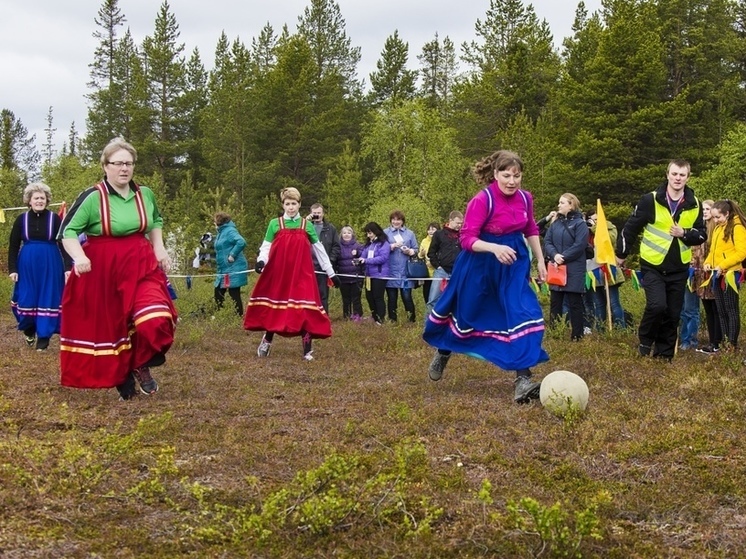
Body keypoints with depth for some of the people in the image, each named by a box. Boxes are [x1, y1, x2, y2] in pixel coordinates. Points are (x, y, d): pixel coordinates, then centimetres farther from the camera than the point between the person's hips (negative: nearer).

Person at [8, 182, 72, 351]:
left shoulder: (54, 218, -2)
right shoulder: (21, 219, 1)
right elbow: (13, 246, 4)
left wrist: (68, 267, -9)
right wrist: (12, 269, -3)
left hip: (50, 264, -1)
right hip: (27, 264, 1)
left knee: (48, 298, 0)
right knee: (27, 298, 4)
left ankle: (43, 336, 8)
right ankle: (29, 330, 29)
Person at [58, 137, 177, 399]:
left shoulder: (145, 194, 5)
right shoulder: (92, 197, -9)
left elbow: (155, 221, 25)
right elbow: (67, 231, -8)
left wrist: (159, 249, 10)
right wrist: (79, 257, -24)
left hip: (141, 267, 3)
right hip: (102, 272, -2)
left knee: (155, 320, -18)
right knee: (109, 328, 7)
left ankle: (141, 365, 8)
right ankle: (123, 382, 25)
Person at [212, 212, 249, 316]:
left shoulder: (230, 231, -14)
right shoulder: (221, 232, 15)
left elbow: (241, 242, -29)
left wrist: (232, 255, -25)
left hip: (233, 269, -10)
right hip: (224, 269, 10)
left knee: (234, 294, -6)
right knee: (218, 293, 13)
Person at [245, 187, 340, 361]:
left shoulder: (307, 225, 6)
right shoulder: (275, 224, 4)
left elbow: (319, 250, 10)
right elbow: (266, 247, 1)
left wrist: (331, 273, 10)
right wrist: (261, 261, -21)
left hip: (301, 275, 0)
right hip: (278, 274, 0)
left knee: (303, 309, -8)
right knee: (274, 307, 9)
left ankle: (307, 349, -3)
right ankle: (267, 340, 30)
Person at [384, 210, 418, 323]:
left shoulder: (410, 233, 11)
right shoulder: (385, 233, 6)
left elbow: (416, 250, 10)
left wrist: (409, 251, -11)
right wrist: (392, 246, -14)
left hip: (405, 271, 0)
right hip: (391, 271, 0)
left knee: (407, 297, -5)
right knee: (392, 298, 6)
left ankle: (412, 320, 4)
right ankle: (392, 321, 13)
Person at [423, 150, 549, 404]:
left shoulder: (525, 198, -4)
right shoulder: (482, 200, -23)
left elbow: (531, 230, 14)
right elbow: (467, 239, -25)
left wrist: (540, 260, 14)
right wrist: (495, 248, -41)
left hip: (514, 263, 4)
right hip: (481, 264, -4)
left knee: (525, 314, -13)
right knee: (466, 313, 14)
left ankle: (523, 380, -12)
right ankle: (442, 352, 45)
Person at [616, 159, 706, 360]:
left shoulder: (694, 205, 1)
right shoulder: (650, 200, -10)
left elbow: (701, 235, 8)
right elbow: (631, 228, -2)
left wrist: (685, 234, -12)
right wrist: (621, 254, 4)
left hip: (679, 269, 4)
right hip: (652, 266, -4)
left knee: (673, 315, 6)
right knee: (657, 305, -21)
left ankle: (664, 355, 19)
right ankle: (645, 341, 5)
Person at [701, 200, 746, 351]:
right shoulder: (717, 228, 15)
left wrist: (723, 265, -21)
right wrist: (708, 262, 2)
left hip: (730, 274, -8)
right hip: (718, 274, 8)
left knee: (731, 310, -3)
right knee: (721, 311, 10)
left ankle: (733, 344, 1)